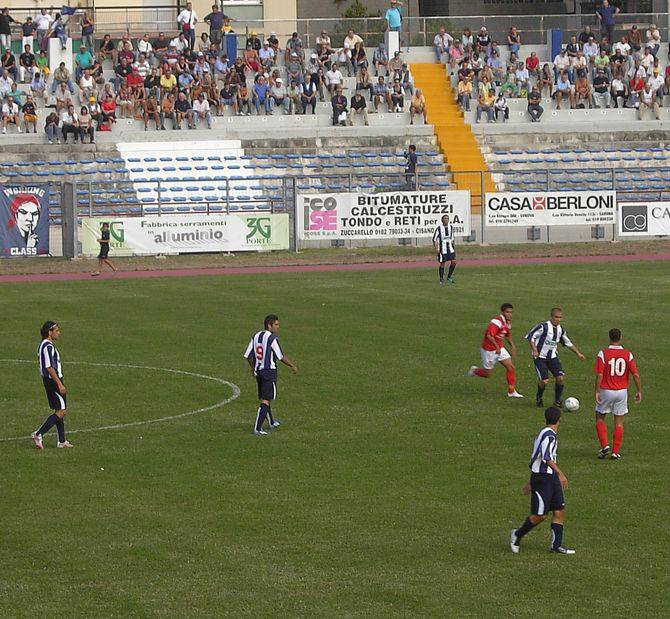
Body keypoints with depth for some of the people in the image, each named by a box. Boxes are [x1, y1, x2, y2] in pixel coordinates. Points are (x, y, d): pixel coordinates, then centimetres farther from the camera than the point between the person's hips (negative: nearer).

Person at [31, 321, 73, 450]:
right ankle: (38, 434, -11)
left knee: (59, 411, 13)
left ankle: (62, 441, 15)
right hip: (53, 381, -11)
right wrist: (60, 384, -22)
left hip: (48, 381, 11)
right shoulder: (48, 346, -18)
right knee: (61, 411, -8)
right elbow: (49, 368, -23)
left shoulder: (43, 345, 14)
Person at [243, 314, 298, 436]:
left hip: (258, 371, 8)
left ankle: (272, 422, 43)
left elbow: (247, 355, 10)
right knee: (266, 400, -7)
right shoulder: (272, 339, -17)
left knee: (264, 398, 23)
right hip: (269, 371, -8)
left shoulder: (256, 337, 6)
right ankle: (257, 428, -14)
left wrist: (252, 368, 26)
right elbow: (281, 357, -14)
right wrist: (293, 366, 0)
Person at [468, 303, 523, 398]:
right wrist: (497, 347, -36)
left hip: (499, 348, 8)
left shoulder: (508, 322, 5)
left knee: (510, 367, -3)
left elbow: (508, 336, 24)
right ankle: (474, 370, 35)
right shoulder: (497, 321, -25)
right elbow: (489, 336, -35)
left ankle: (511, 391, 5)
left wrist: (513, 346, 13)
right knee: (487, 374, 3)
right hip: (489, 350, -8)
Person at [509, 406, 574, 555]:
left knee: (559, 510, 5)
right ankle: (517, 535, 13)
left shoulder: (543, 433, 16)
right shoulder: (549, 435, -15)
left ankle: (556, 545, 7)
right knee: (540, 515, -6)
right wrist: (560, 473, -33)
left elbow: (536, 457, 23)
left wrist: (531, 482, 29)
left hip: (551, 477, 10)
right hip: (541, 478, -10)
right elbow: (547, 458, -27)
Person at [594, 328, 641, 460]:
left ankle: (604, 446, 0)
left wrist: (597, 391, -10)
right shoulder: (628, 354, -3)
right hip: (622, 392, 2)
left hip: (606, 391, -2)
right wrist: (639, 391, 4)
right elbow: (635, 375, -5)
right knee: (619, 422, 10)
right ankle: (615, 452, 10)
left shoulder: (603, 353, -10)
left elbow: (599, 375, -15)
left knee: (600, 418, 16)